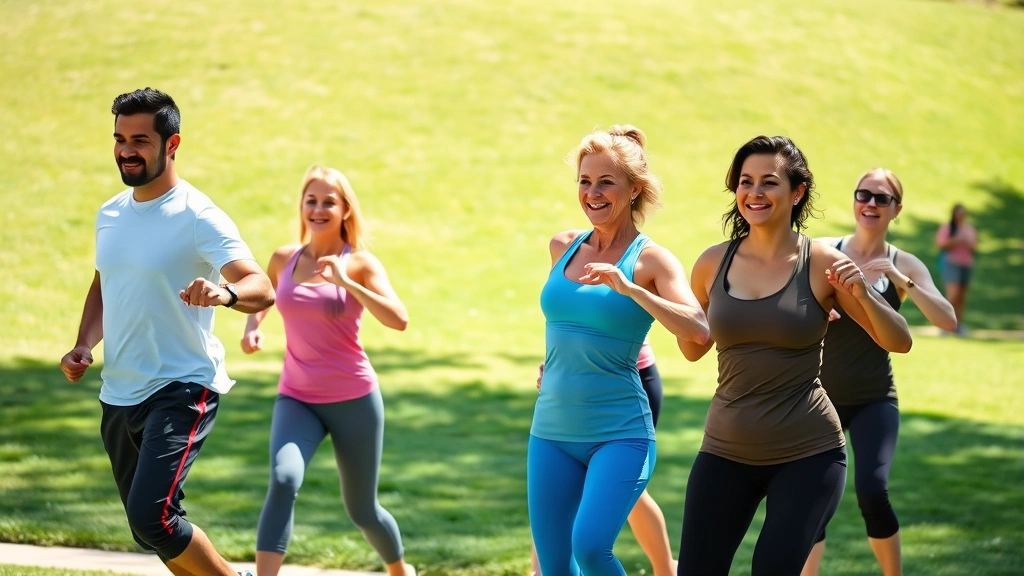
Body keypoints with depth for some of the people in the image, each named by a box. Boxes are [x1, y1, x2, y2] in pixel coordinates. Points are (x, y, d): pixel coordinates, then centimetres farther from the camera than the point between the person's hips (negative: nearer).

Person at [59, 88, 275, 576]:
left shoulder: (198, 217, -13)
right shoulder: (110, 214, 9)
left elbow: (262, 289, -23)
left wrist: (224, 293, -45)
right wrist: (84, 346, 8)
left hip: (182, 390, -8)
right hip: (118, 394, 8)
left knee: (151, 515, -22)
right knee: (150, 530, 14)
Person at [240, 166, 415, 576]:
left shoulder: (360, 264, -7)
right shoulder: (283, 259, 3)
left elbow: (399, 320, -23)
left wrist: (346, 281, -30)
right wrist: (252, 325, 6)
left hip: (353, 399, -2)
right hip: (296, 398, 2)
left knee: (361, 509, 12)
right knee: (283, 480, -27)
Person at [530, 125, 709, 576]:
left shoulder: (650, 259, -8)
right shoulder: (562, 247, 7)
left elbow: (698, 331, -23)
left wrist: (629, 288, -30)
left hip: (619, 433, -5)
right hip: (552, 432, 5)